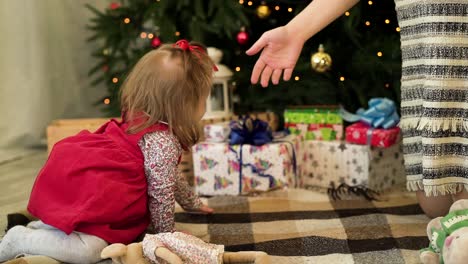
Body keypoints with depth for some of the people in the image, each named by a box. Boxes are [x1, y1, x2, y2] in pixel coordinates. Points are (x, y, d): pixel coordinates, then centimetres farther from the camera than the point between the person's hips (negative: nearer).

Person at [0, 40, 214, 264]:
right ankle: (19, 240, -11)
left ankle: (42, 228, 19)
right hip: (83, 193, -11)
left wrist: (192, 203, 39)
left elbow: (168, 174, 28)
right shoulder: (164, 142, -18)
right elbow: (161, 191, -13)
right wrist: (167, 234, 3)